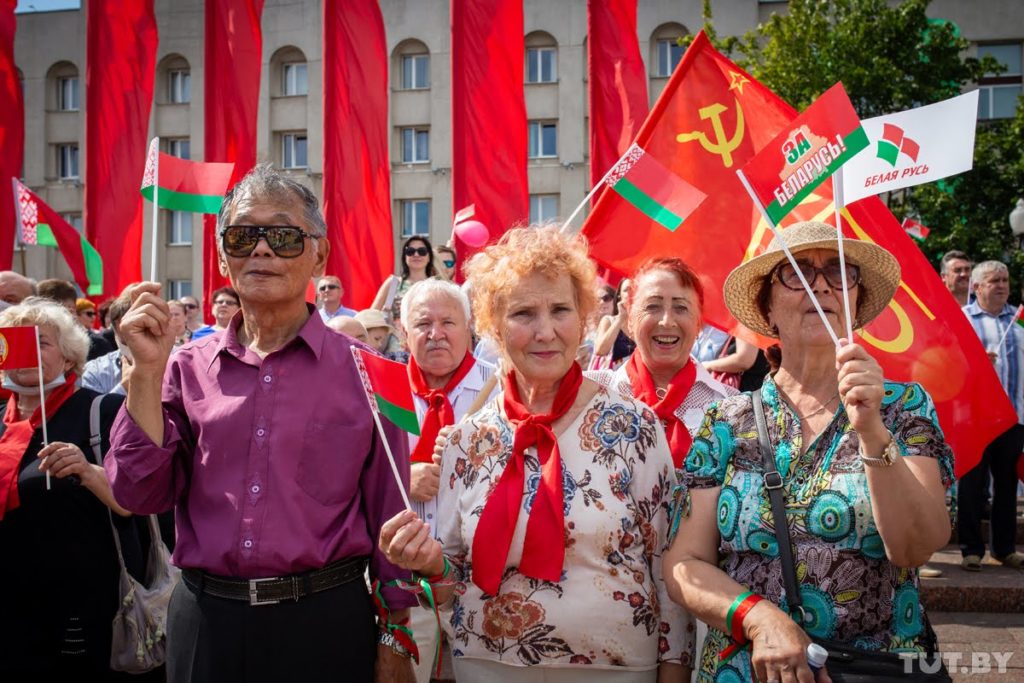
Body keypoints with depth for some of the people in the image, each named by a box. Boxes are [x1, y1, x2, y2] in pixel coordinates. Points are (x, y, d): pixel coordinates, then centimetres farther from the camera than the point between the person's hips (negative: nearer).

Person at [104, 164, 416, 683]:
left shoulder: (362, 370, -5)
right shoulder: (189, 366, 3)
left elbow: (390, 518, -1)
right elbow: (142, 494, -3)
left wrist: (395, 639, 0)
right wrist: (147, 370, -10)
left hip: (325, 621, -2)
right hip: (205, 621, 3)